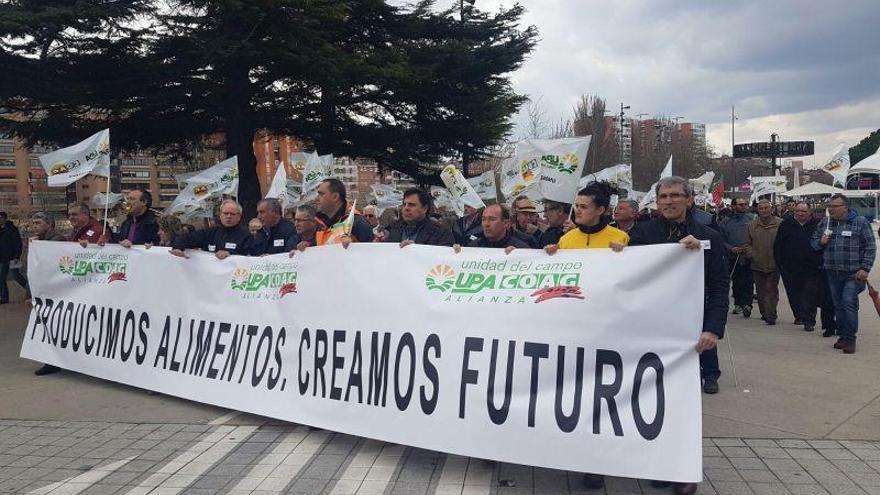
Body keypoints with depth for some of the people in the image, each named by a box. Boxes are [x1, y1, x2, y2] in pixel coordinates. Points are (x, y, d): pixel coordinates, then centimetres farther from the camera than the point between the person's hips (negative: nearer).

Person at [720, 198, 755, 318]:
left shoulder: (752, 218, 3)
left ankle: (747, 304, -7)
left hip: (749, 256, -2)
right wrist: (731, 248, -7)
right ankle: (738, 304, 20)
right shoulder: (727, 222, 7)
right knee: (736, 282, 9)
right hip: (733, 257, 2)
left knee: (748, 281, -7)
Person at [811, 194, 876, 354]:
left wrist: (865, 268, -11)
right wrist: (820, 242, -4)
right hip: (832, 273, 5)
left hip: (853, 273, -4)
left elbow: (870, 247, -3)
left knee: (849, 302, -13)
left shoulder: (860, 223, -2)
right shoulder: (824, 224, 10)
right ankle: (842, 335, 20)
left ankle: (850, 338, -5)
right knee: (838, 305, 9)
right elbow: (813, 243, 19)